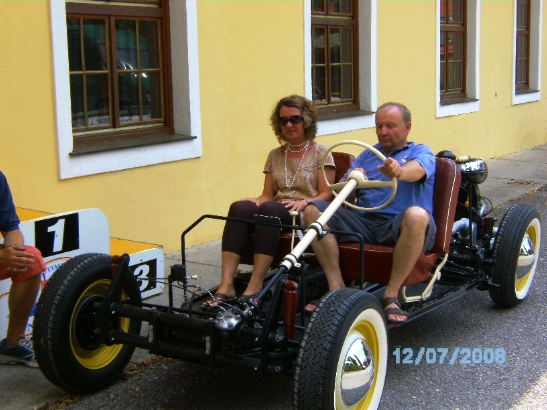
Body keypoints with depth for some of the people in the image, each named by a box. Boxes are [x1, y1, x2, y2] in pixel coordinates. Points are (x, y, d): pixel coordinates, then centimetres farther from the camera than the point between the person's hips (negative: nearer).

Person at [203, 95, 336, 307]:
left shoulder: (320, 152, 6)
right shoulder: (275, 155, 20)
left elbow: (326, 195, -1)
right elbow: (267, 195, 16)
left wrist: (304, 202, -21)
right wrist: (257, 201, -7)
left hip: (306, 214, -4)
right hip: (276, 212, 4)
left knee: (270, 209, -37)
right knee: (239, 207, -29)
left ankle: (254, 287, -40)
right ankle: (226, 285, -39)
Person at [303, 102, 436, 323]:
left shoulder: (421, 152, 11)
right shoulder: (367, 155, 25)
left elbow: (417, 170, -16)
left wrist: (399, 171, -41)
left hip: (399, 227, -4)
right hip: (364, 222, 4)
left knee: (417, 215, -38)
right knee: (312, 210, -15)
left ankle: (391, 295, -28)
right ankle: (336, 287, -20)